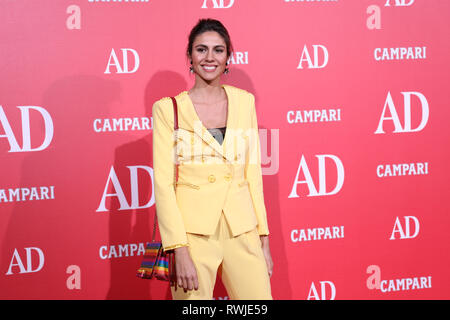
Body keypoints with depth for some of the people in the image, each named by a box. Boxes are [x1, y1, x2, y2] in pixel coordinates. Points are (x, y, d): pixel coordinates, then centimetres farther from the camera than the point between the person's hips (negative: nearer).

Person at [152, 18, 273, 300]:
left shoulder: (244, 101, 7)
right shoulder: (168, 108, -3)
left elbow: (253, 172, 10)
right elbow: (164, 183, -6)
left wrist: (264, 239, 8)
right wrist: (180, 249, -13)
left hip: (242, 231, 3)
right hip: (193, 231, -3)